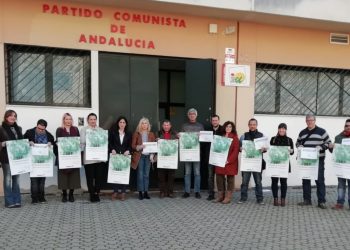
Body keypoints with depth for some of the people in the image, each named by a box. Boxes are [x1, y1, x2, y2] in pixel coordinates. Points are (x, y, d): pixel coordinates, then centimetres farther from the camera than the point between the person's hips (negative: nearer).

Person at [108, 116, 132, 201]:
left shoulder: (129, 134, 13)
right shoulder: (113, 132, 8)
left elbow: (130, 145, 9)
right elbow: (110, 143, 4)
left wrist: (128, 151, -10)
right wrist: (112, 149, -13)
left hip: (125, 156, 1)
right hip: (115, 155, -1)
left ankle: (122, 192, 4)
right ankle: (115, 192, 6)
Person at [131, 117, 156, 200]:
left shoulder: (151, 134, 11)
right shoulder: (136, 134, 5)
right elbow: (133, 145, 0)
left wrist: (152, 154, -5)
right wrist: (140, 147, -18)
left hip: (148, 156, 2)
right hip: (139, 156, -2)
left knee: (146, 174, 4)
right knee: (140, 174, -4)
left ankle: (146, 192, 10)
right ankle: (140, 192, 1)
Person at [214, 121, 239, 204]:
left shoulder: (235, 137, -3)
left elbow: (236, 151, -10)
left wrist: (229, 160, -18)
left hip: (230, 162, -5)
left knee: (230, 179, 3)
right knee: (219, 178, 4)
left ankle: (228, 197, 8)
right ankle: (220, 196, 15)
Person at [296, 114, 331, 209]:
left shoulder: (321, 131, 0)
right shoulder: (302, 133, 12)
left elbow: (328, 143, -1)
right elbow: (298, 143, 21)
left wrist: (320, 147, -17)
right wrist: (300, 147, -1)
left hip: (318, 160, -4)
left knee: (320, 180, -2)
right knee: (305, 180, 7)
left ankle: (321, 201, 4)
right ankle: (307, 200, 17)